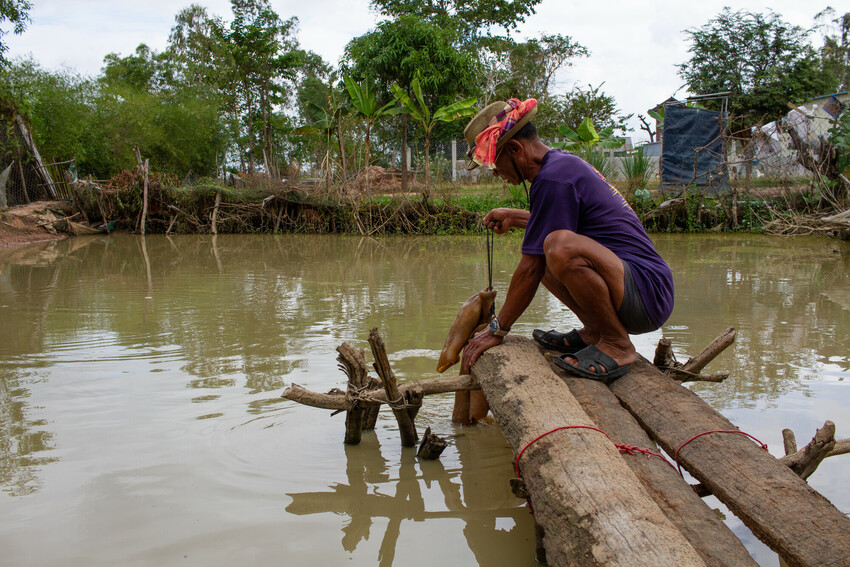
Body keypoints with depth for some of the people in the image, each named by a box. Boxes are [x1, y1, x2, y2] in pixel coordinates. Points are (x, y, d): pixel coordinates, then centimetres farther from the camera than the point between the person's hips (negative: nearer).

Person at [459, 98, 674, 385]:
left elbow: (531, 270, -16)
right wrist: (514, 216, 33)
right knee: (540, 250, 21)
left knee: (560, 246, -36)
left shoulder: (553, 178, -17)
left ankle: (617, 345, -14)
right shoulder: (563, 162, 14)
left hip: (647, 294, -11)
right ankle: (593, 331, 10)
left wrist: (497, 330, -7)